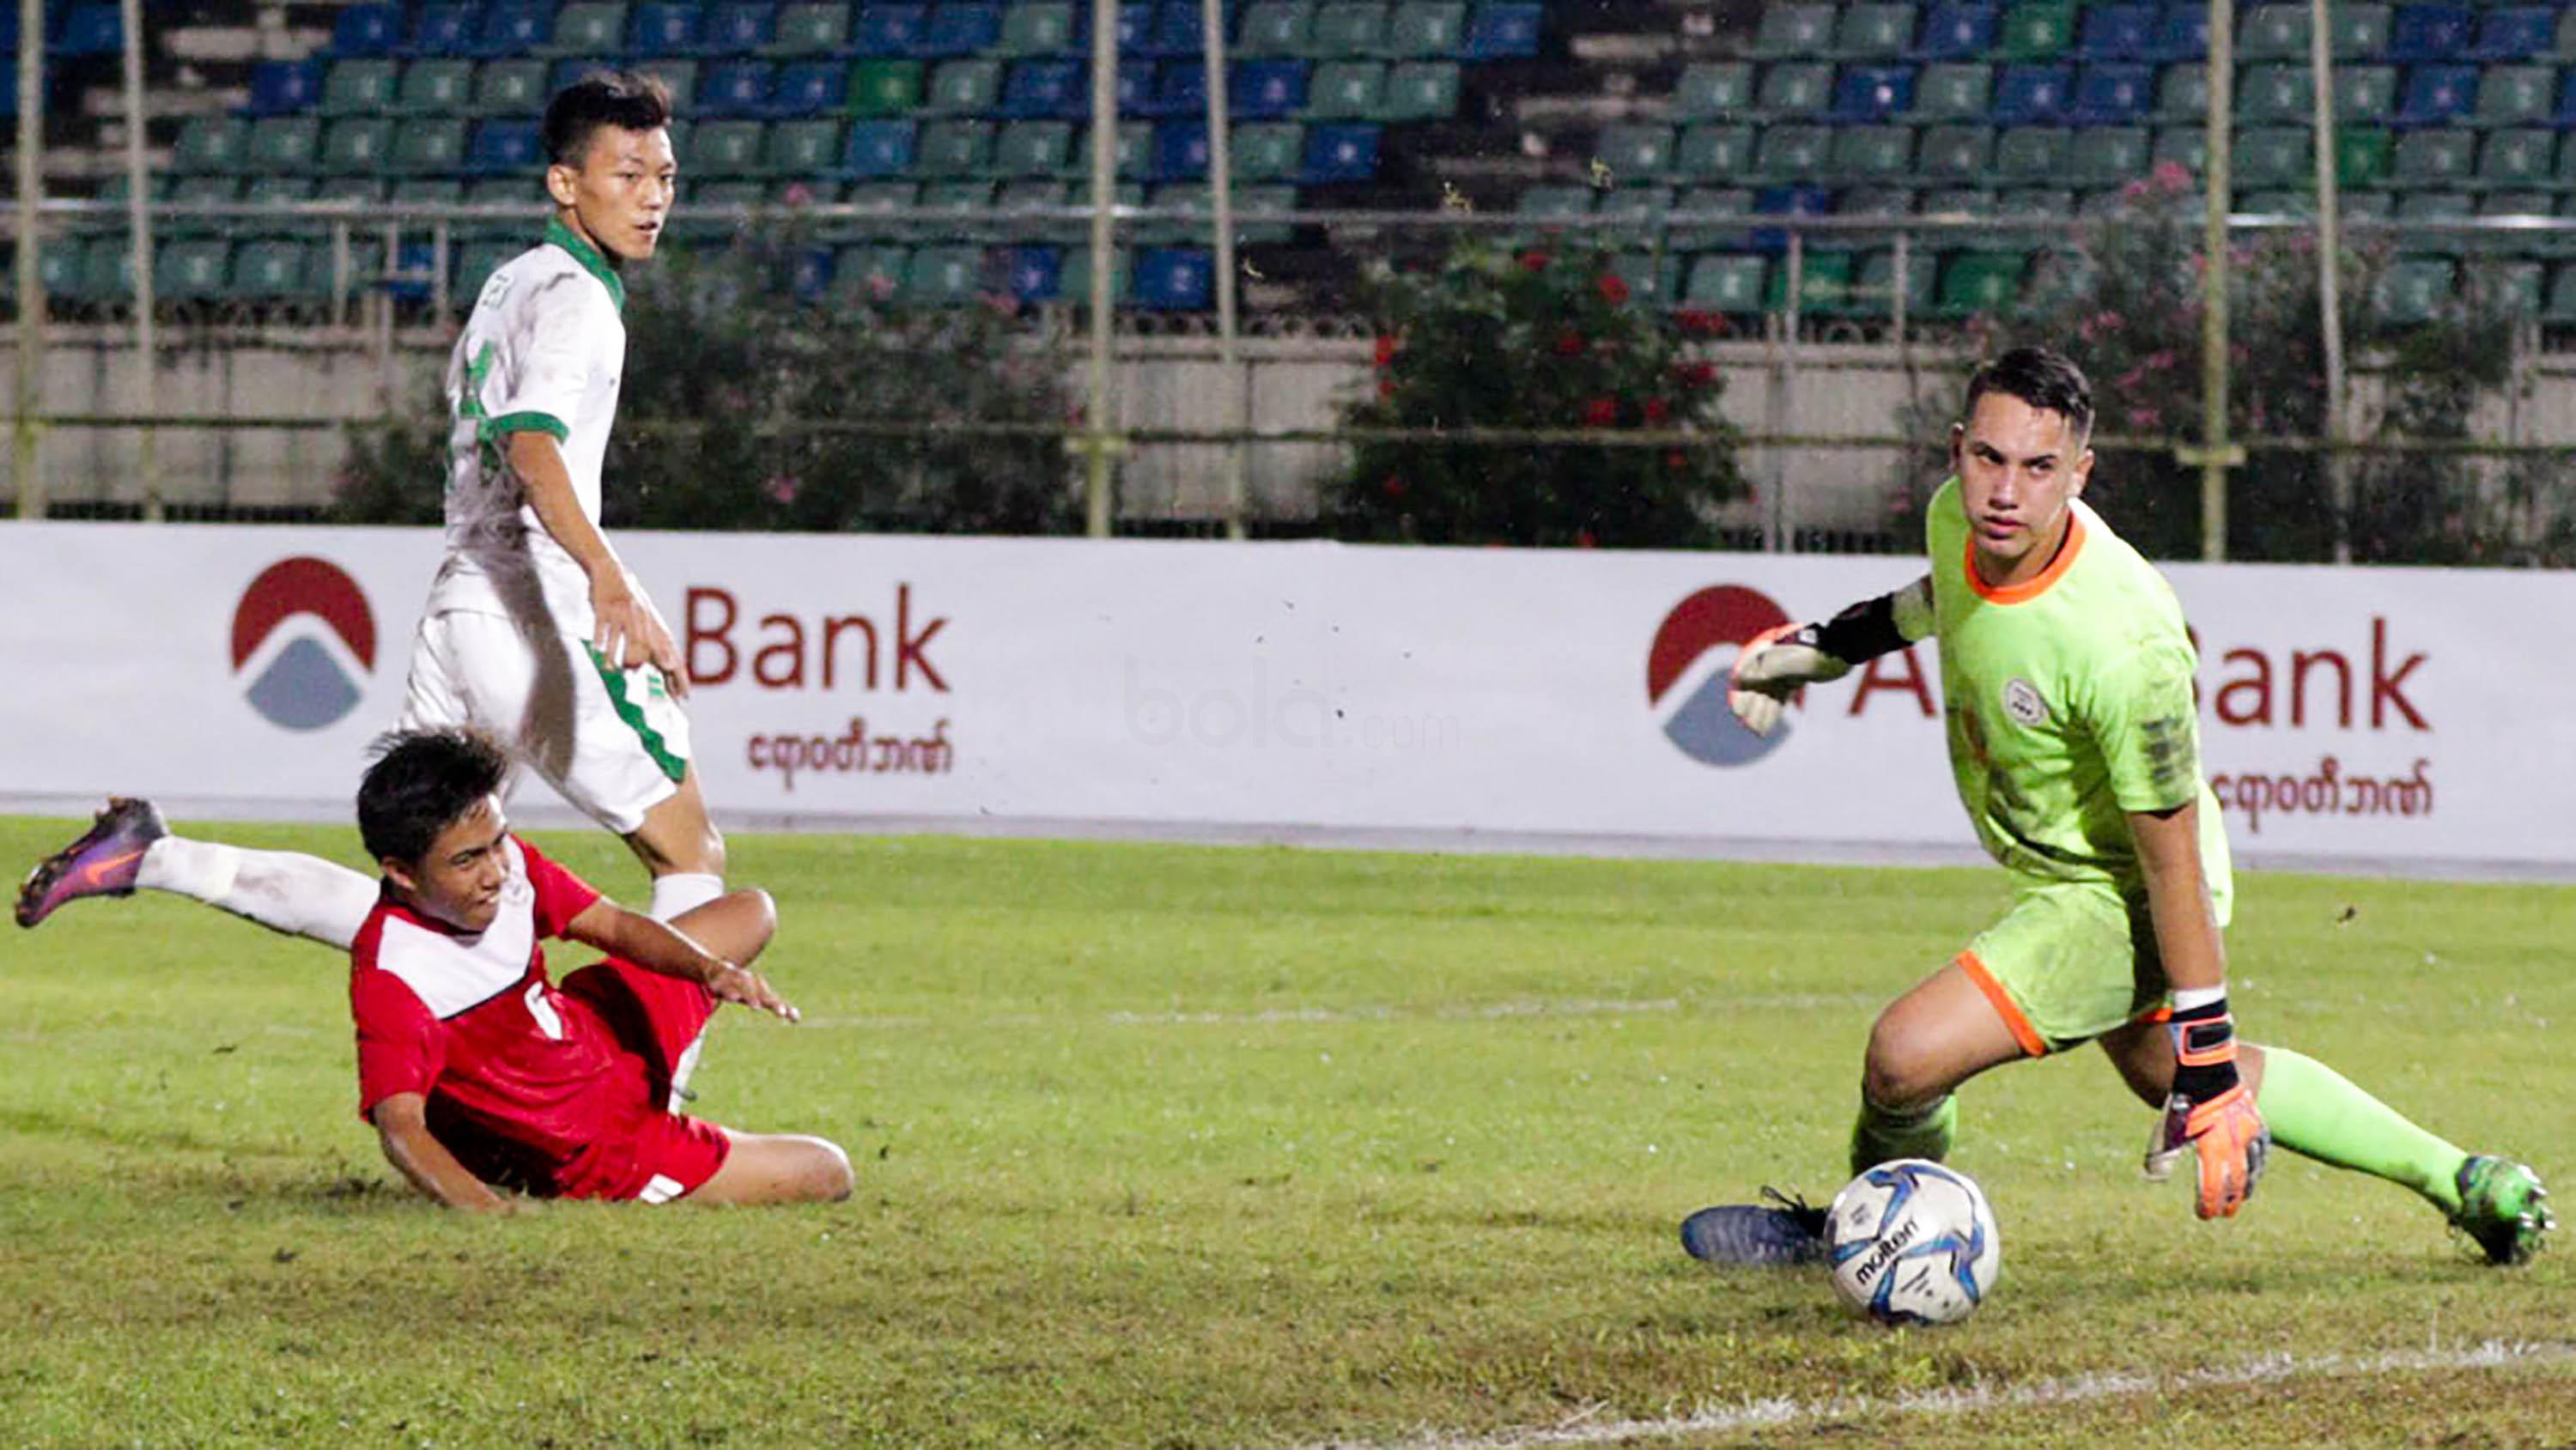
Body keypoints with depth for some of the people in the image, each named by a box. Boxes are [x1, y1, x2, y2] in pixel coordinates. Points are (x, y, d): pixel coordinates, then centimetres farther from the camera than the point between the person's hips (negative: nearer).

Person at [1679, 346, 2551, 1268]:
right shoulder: (1960, 516, -16)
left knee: (1907, 1054, -22)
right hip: (2061, 873, 9)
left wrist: (2211, 1064, -25)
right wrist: (1835, 642, 18)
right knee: (2161, 1072, 30)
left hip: (2120, 899, -9)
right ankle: (2458, 1181, 45)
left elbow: (2173, 858, -28)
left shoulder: (2120, 647, -37)